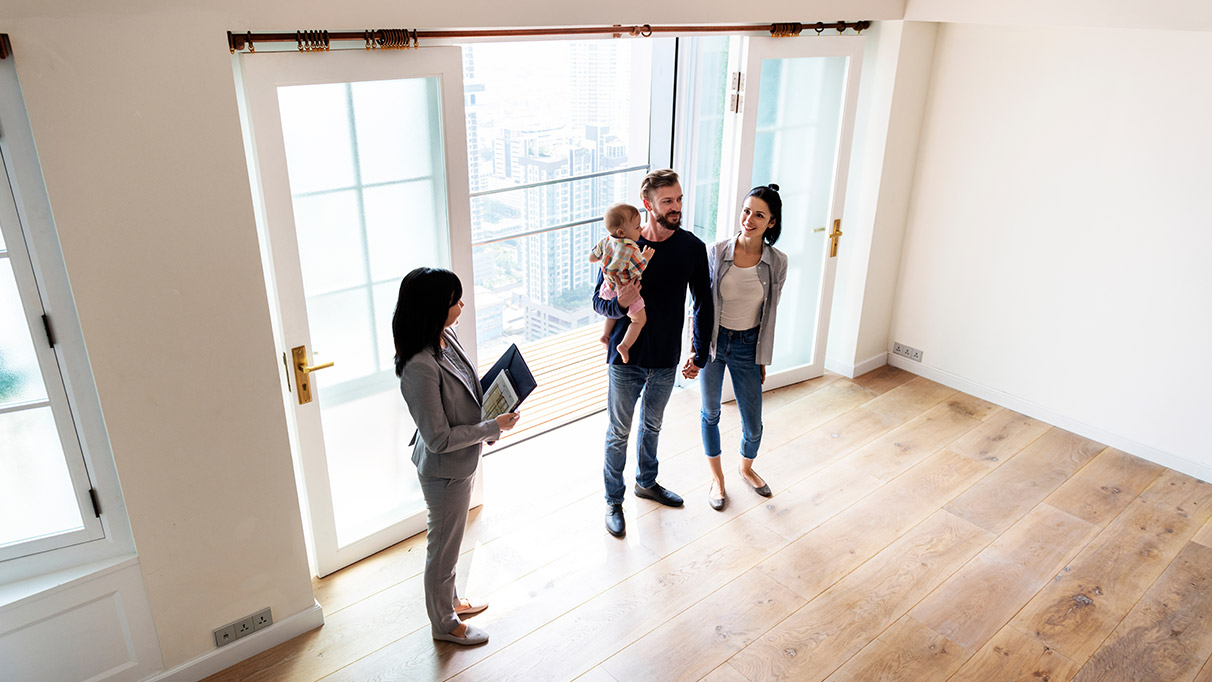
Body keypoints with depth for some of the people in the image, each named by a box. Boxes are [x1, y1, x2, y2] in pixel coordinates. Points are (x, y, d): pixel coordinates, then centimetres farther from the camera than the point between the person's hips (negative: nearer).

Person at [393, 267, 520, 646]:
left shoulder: (445, 338, -5)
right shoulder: (420, 367, -33)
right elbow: (439, 439, -28)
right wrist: (493, 427, -22)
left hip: (463, 461, 9)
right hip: (444, 470, -9)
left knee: (450, 540, 28)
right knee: (444, 547, 14)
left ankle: (448, 600, 51)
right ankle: (443, 623, 38)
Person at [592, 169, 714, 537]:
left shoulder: (692, 247, -6)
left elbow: (703, 304, 4)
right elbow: (599, 301, -7)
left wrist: (698, 354, 2)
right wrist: (619, 303, -30)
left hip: (666, 359, 3)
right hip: (626, 358, -3)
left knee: (652, 425, 23)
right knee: (619, 432, 10)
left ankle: (647, 482, 47)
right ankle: (613, 500, 29)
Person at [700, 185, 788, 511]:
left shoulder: (777, 262, -10)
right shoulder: (716, 252, -12)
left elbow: (770, 313, 1)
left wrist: (763, 359, 7)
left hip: (748, 345, 0)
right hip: (713, 340, 0)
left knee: (753, 425, 7)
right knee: (710, 413, 15)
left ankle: (746, 468, 41)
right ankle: (716, 477, 38)